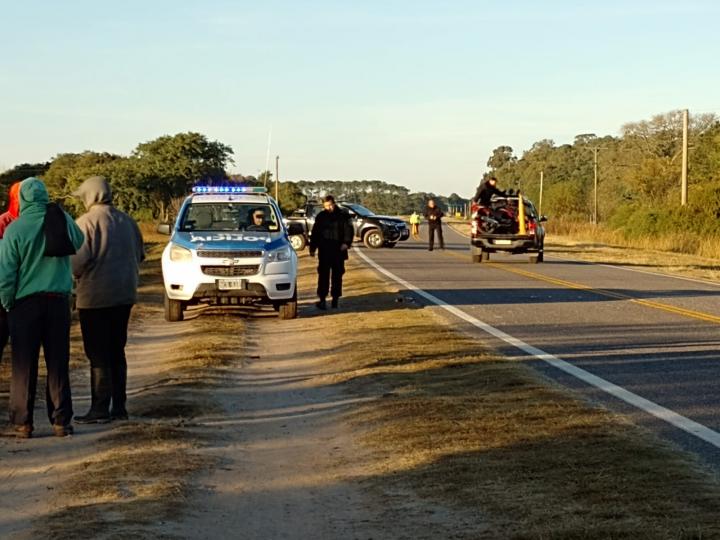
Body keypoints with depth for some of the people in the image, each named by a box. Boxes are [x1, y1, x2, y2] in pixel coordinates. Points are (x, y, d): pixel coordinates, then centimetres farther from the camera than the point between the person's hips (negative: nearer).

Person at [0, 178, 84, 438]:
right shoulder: (63, 220, 0)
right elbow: (79, 241, 20)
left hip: (26, 302, -3)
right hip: (58, 299, 3)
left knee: (24, 365, 4)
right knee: (58, 363, 8)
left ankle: (22, 423, 5)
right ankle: (61, 421, 9)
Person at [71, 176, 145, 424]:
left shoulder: (87, 222, -14)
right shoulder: (127, 221, 7)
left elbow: (77, 260, -18)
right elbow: (140, 254, 12)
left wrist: (73, 274, 1)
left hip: (95, 297, -6)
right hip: (125, 295, 6)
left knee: (98, 355, -1)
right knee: (117, 352, 14)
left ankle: (100, 408, -1)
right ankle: (119, 406, 16)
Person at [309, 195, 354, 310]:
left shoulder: (342, 216, 3)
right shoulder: (320, 217, 9)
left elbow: (349, 230, -2)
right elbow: (315, 233, 13)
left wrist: (346, 243, -18)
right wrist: (312, 248, 9)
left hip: (338, 251, 0)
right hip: (324, 251, 0)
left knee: (337, 275, 7)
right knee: (323, 275, -7)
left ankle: (335, 298, 16)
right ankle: (322, 299, -11)